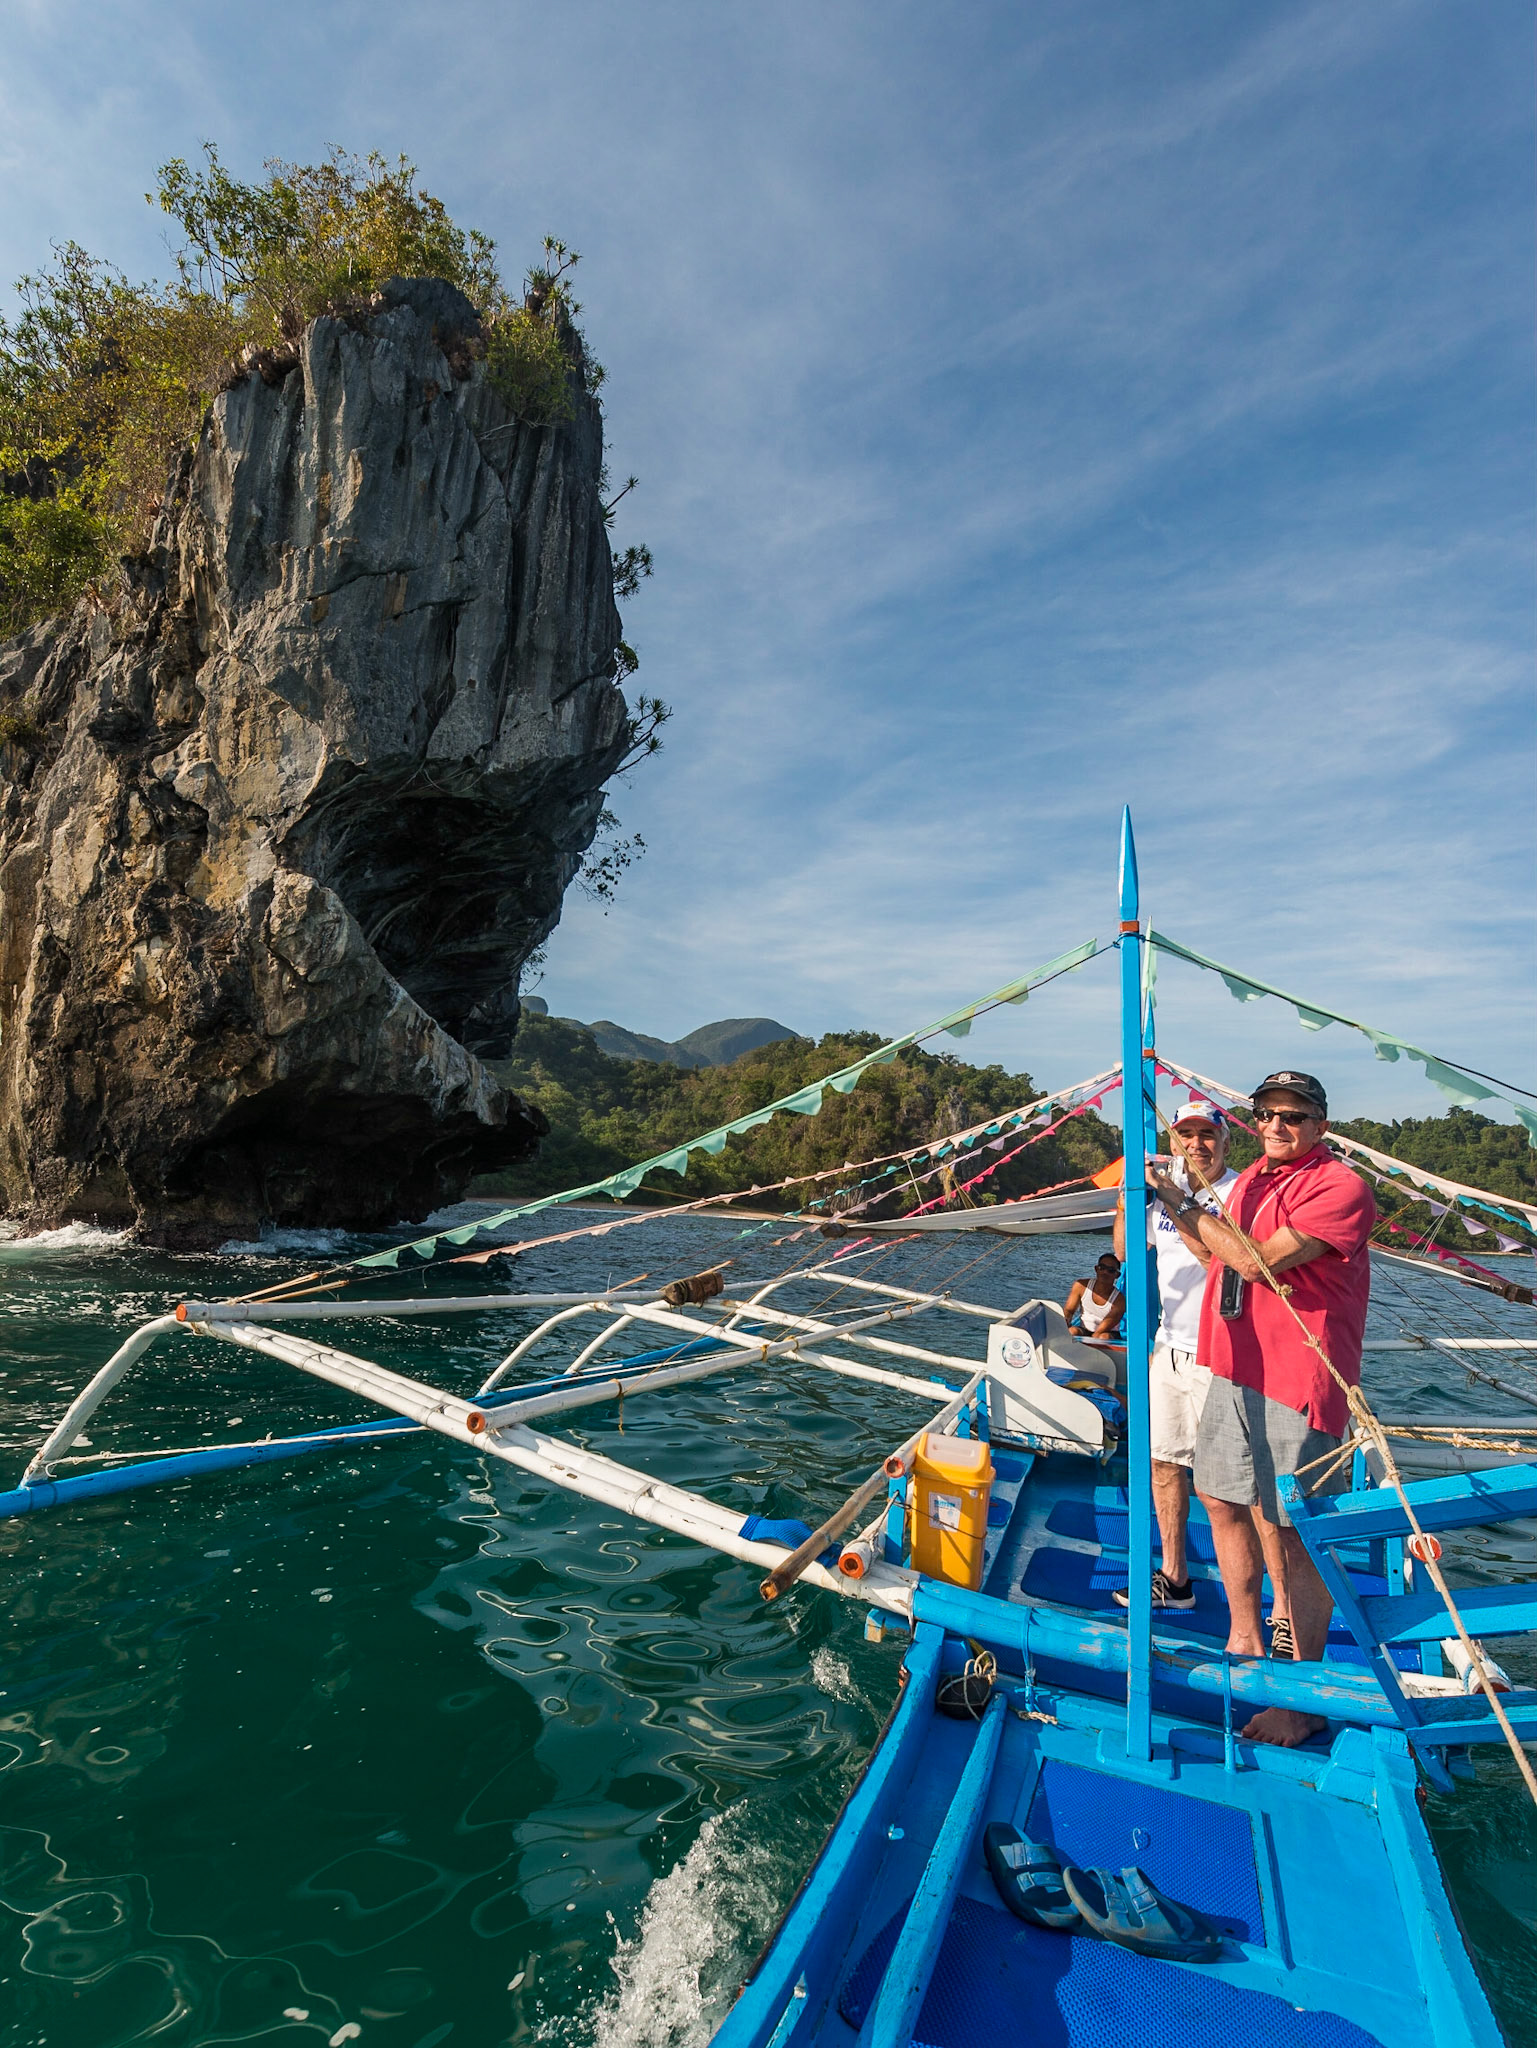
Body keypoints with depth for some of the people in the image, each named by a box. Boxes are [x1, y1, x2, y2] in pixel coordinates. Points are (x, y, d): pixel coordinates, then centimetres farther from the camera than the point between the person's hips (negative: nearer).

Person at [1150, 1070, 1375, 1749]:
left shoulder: (1339, 1187, -15)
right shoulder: (1253, 1177, 13)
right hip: (1234, 1369, 9)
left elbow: (1256, 1260, -23)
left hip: (1298, 1381, -8)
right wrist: (1173, 1208, 10)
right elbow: (1220, 1255, 24)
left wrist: (1183, 1203, -15)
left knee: (1296, 1534, 0)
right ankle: (1244, 1642, 37)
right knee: (1224, 1503, 17)